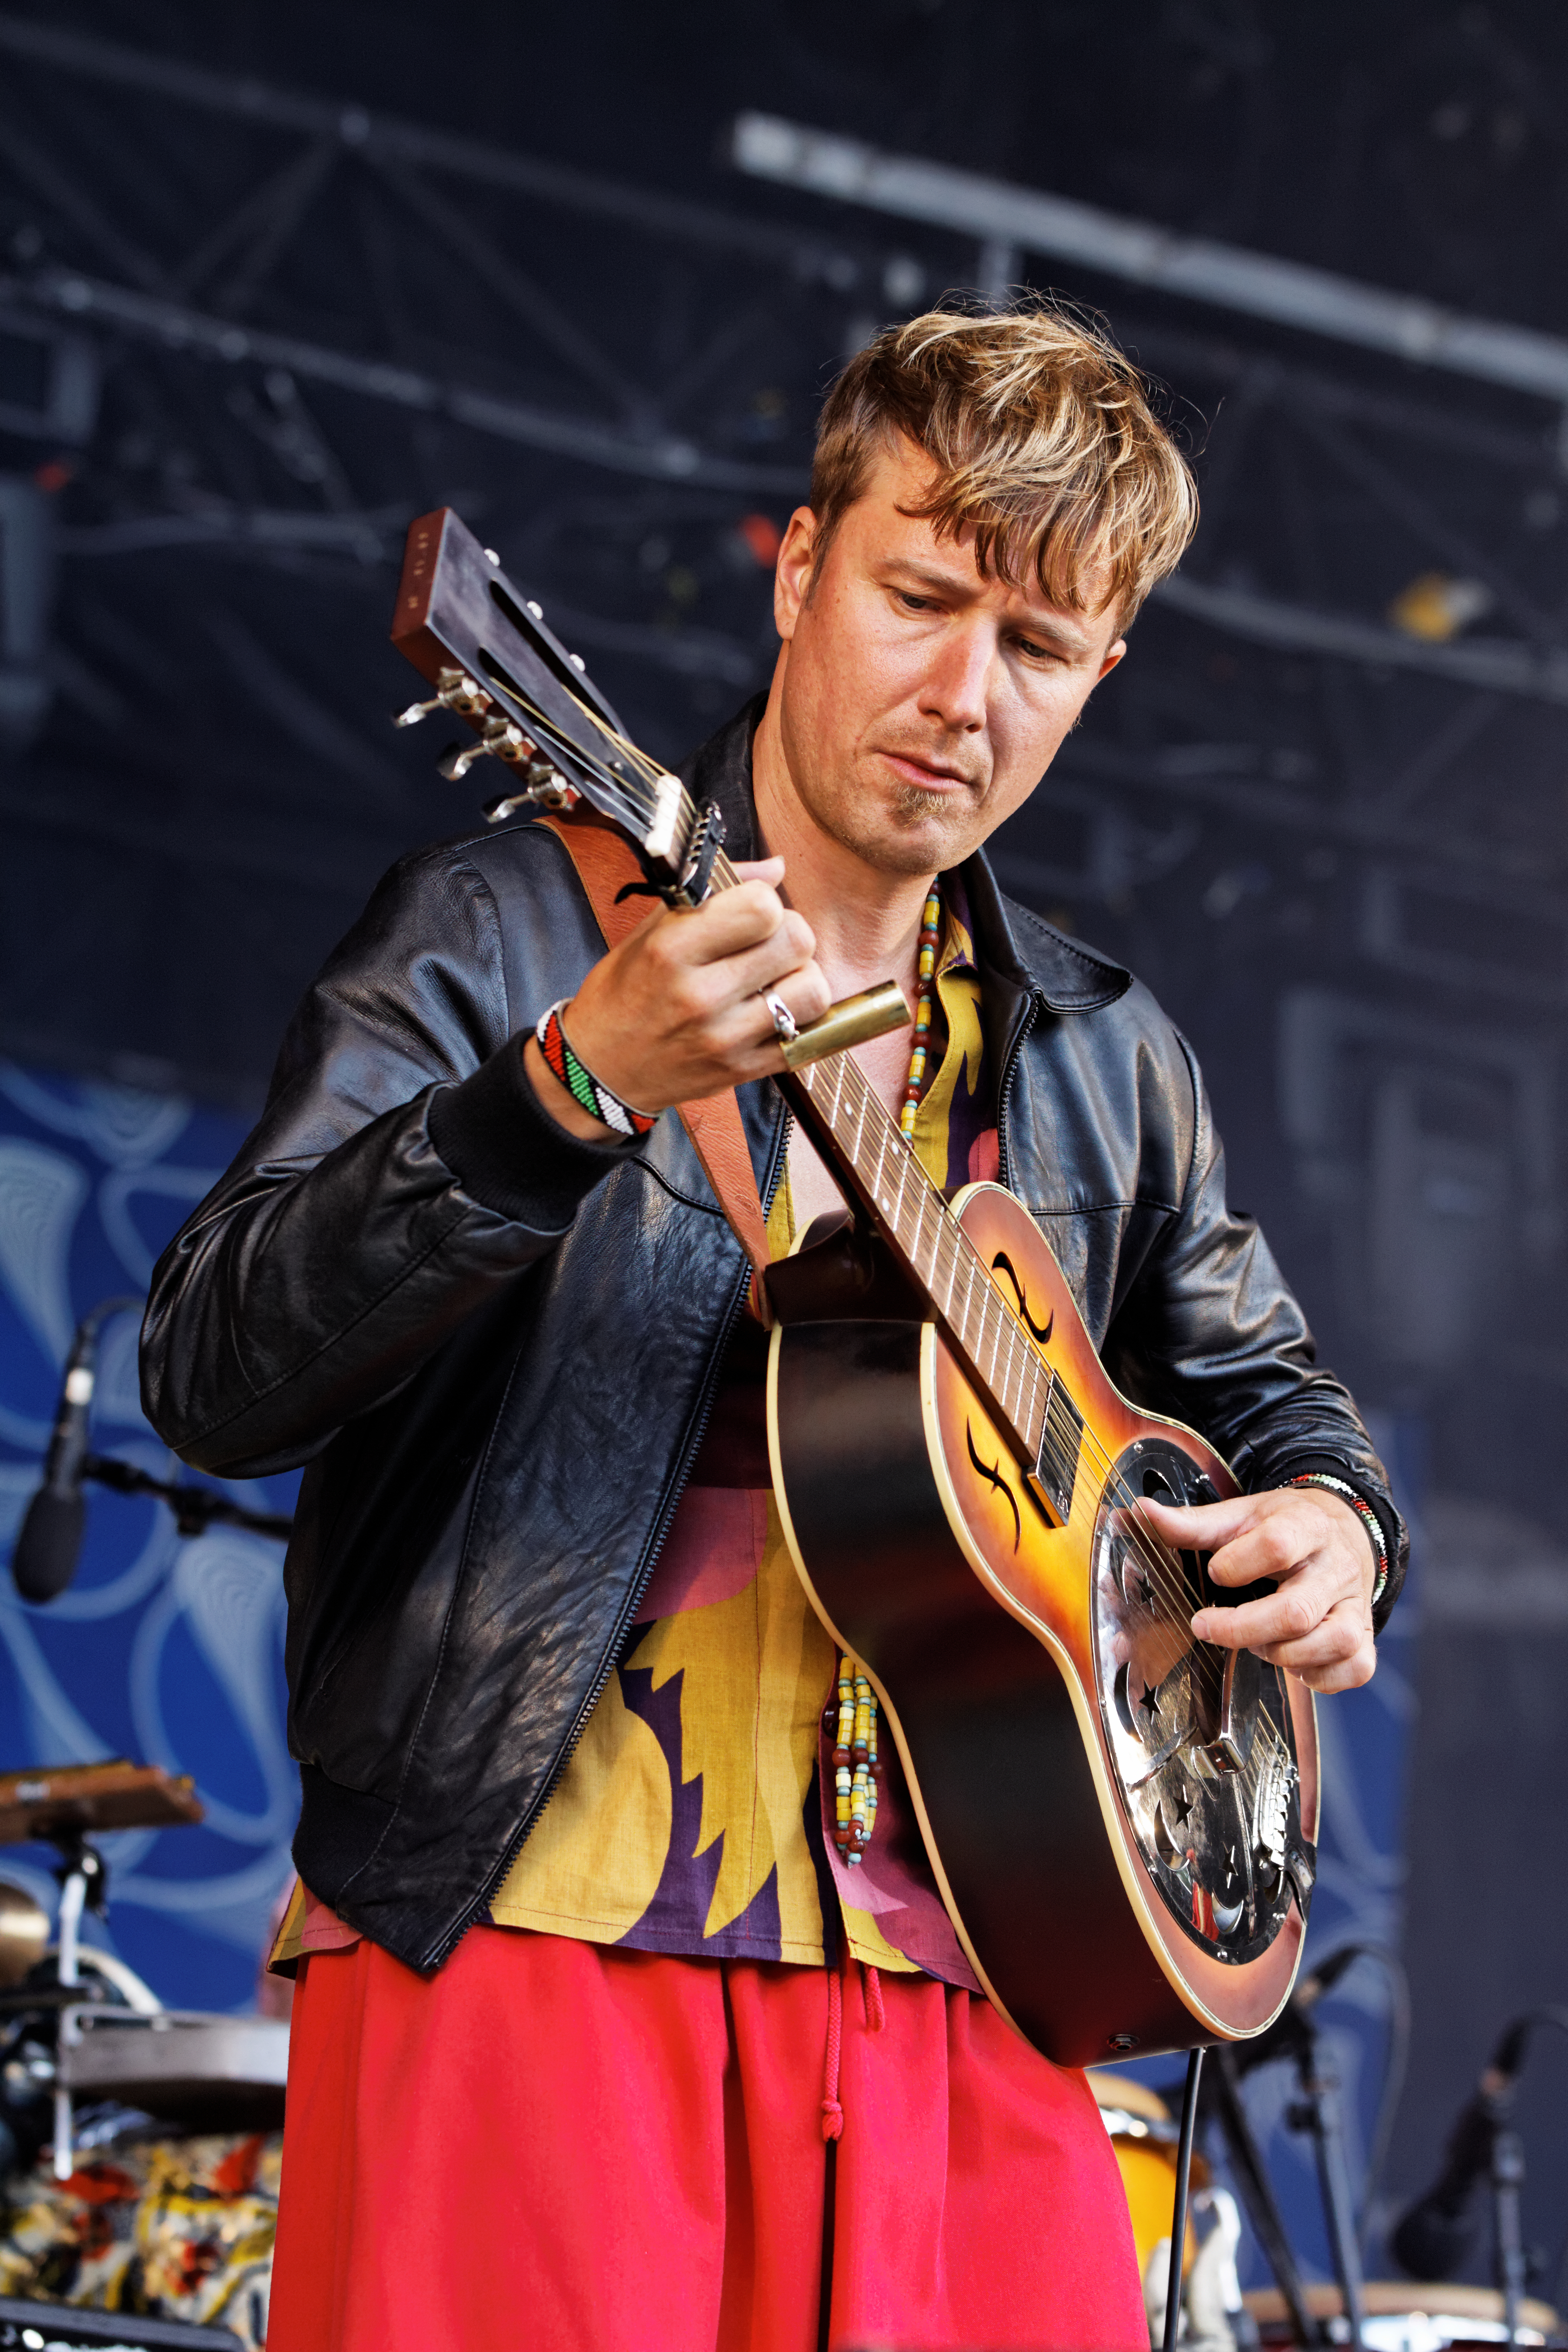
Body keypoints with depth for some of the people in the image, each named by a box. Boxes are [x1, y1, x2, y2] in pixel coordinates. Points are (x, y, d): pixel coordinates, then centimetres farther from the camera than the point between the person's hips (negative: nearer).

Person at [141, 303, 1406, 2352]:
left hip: (959, 2000, 5)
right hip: (533, 1951, -4)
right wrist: (575, 1096, -27)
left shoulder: (1104, 1059, 16)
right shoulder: (513, 929, -1)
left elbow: (1263, 1385, 31)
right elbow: (213, 1381, -12)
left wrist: (1325, 1523, 7)